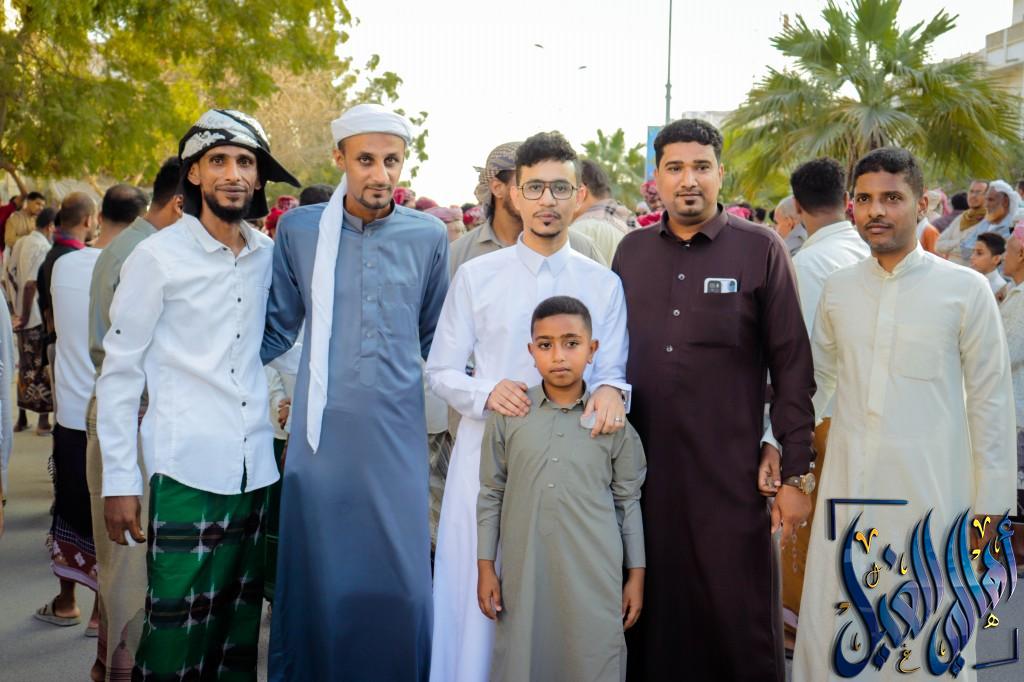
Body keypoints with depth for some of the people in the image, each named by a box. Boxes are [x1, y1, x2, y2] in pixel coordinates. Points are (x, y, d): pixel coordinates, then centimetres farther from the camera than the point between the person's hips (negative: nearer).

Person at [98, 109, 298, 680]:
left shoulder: (267, 254, 8)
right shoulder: (157, 257, -5)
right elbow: (119, 372, -2)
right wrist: (119, 480, -6)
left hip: (255, 467, 5)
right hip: (186, 469, -4)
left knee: (241, 622, 11)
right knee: (177, 631, -3)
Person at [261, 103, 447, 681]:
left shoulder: (428, 236, 4)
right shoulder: (299, 230, 3)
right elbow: (278, 330, 12)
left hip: (397, 432, 0)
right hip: (322, 430, 0)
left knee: (401, 578, 3)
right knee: (316, 573, 8)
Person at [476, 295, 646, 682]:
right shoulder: (507, 417, 1)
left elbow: (628, 503, 6)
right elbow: (491, 495, 7)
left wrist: (636, 576, 6)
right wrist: (485, 567, 5)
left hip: (595, 577, 0)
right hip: (524, 574, 1)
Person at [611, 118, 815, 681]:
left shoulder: (760, 250, -2)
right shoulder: (631, 250, 9)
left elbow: (791, 365, -3)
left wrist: (796, 472, -6)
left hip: (730, 472, -3)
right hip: (642, 467, 3)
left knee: (737, 624, 4)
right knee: (648, 615, 11)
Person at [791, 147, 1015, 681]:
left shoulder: (965, 290, -5)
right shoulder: (838, 289, 6)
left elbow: (990, 401, -3)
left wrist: (989, 504, -3)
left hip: (930, 488, -3)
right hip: (847, 482, 3)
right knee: (832, 623, 10)